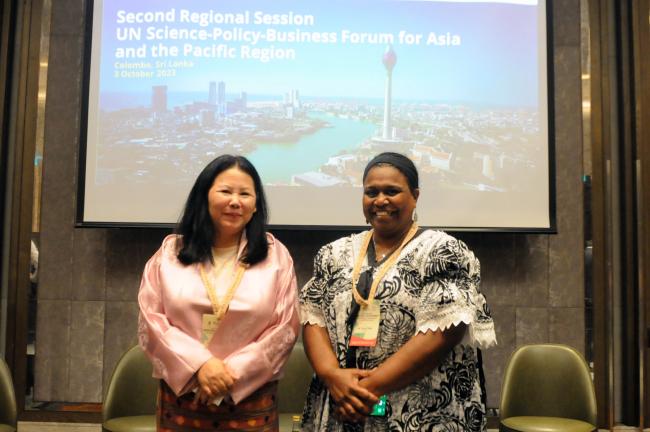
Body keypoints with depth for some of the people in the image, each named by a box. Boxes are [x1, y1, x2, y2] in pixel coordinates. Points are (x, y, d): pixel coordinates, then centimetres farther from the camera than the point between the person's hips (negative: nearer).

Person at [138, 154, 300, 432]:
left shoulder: (275, 255, 0)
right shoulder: (171, 251, 3)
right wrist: (199, 364, -13)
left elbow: (285, 328, -4)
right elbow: (151, 319, -1)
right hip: (180, 397, 1)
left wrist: (233, 373, -12)